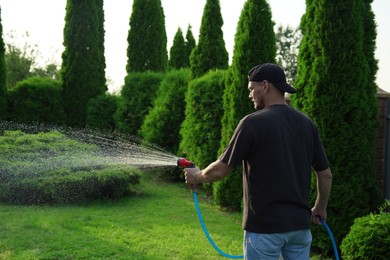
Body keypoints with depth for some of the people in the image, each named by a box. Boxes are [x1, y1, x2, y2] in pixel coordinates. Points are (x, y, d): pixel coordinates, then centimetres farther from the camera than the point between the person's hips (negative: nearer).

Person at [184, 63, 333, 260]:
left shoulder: (253, 122, -13)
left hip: (265, 226, -5)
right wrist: (320, 209, 25)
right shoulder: (306, 123, 5)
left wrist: (197, 176, 10)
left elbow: (220, 170, -10)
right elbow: (325, 174, 10)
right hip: (300, 224, 6)